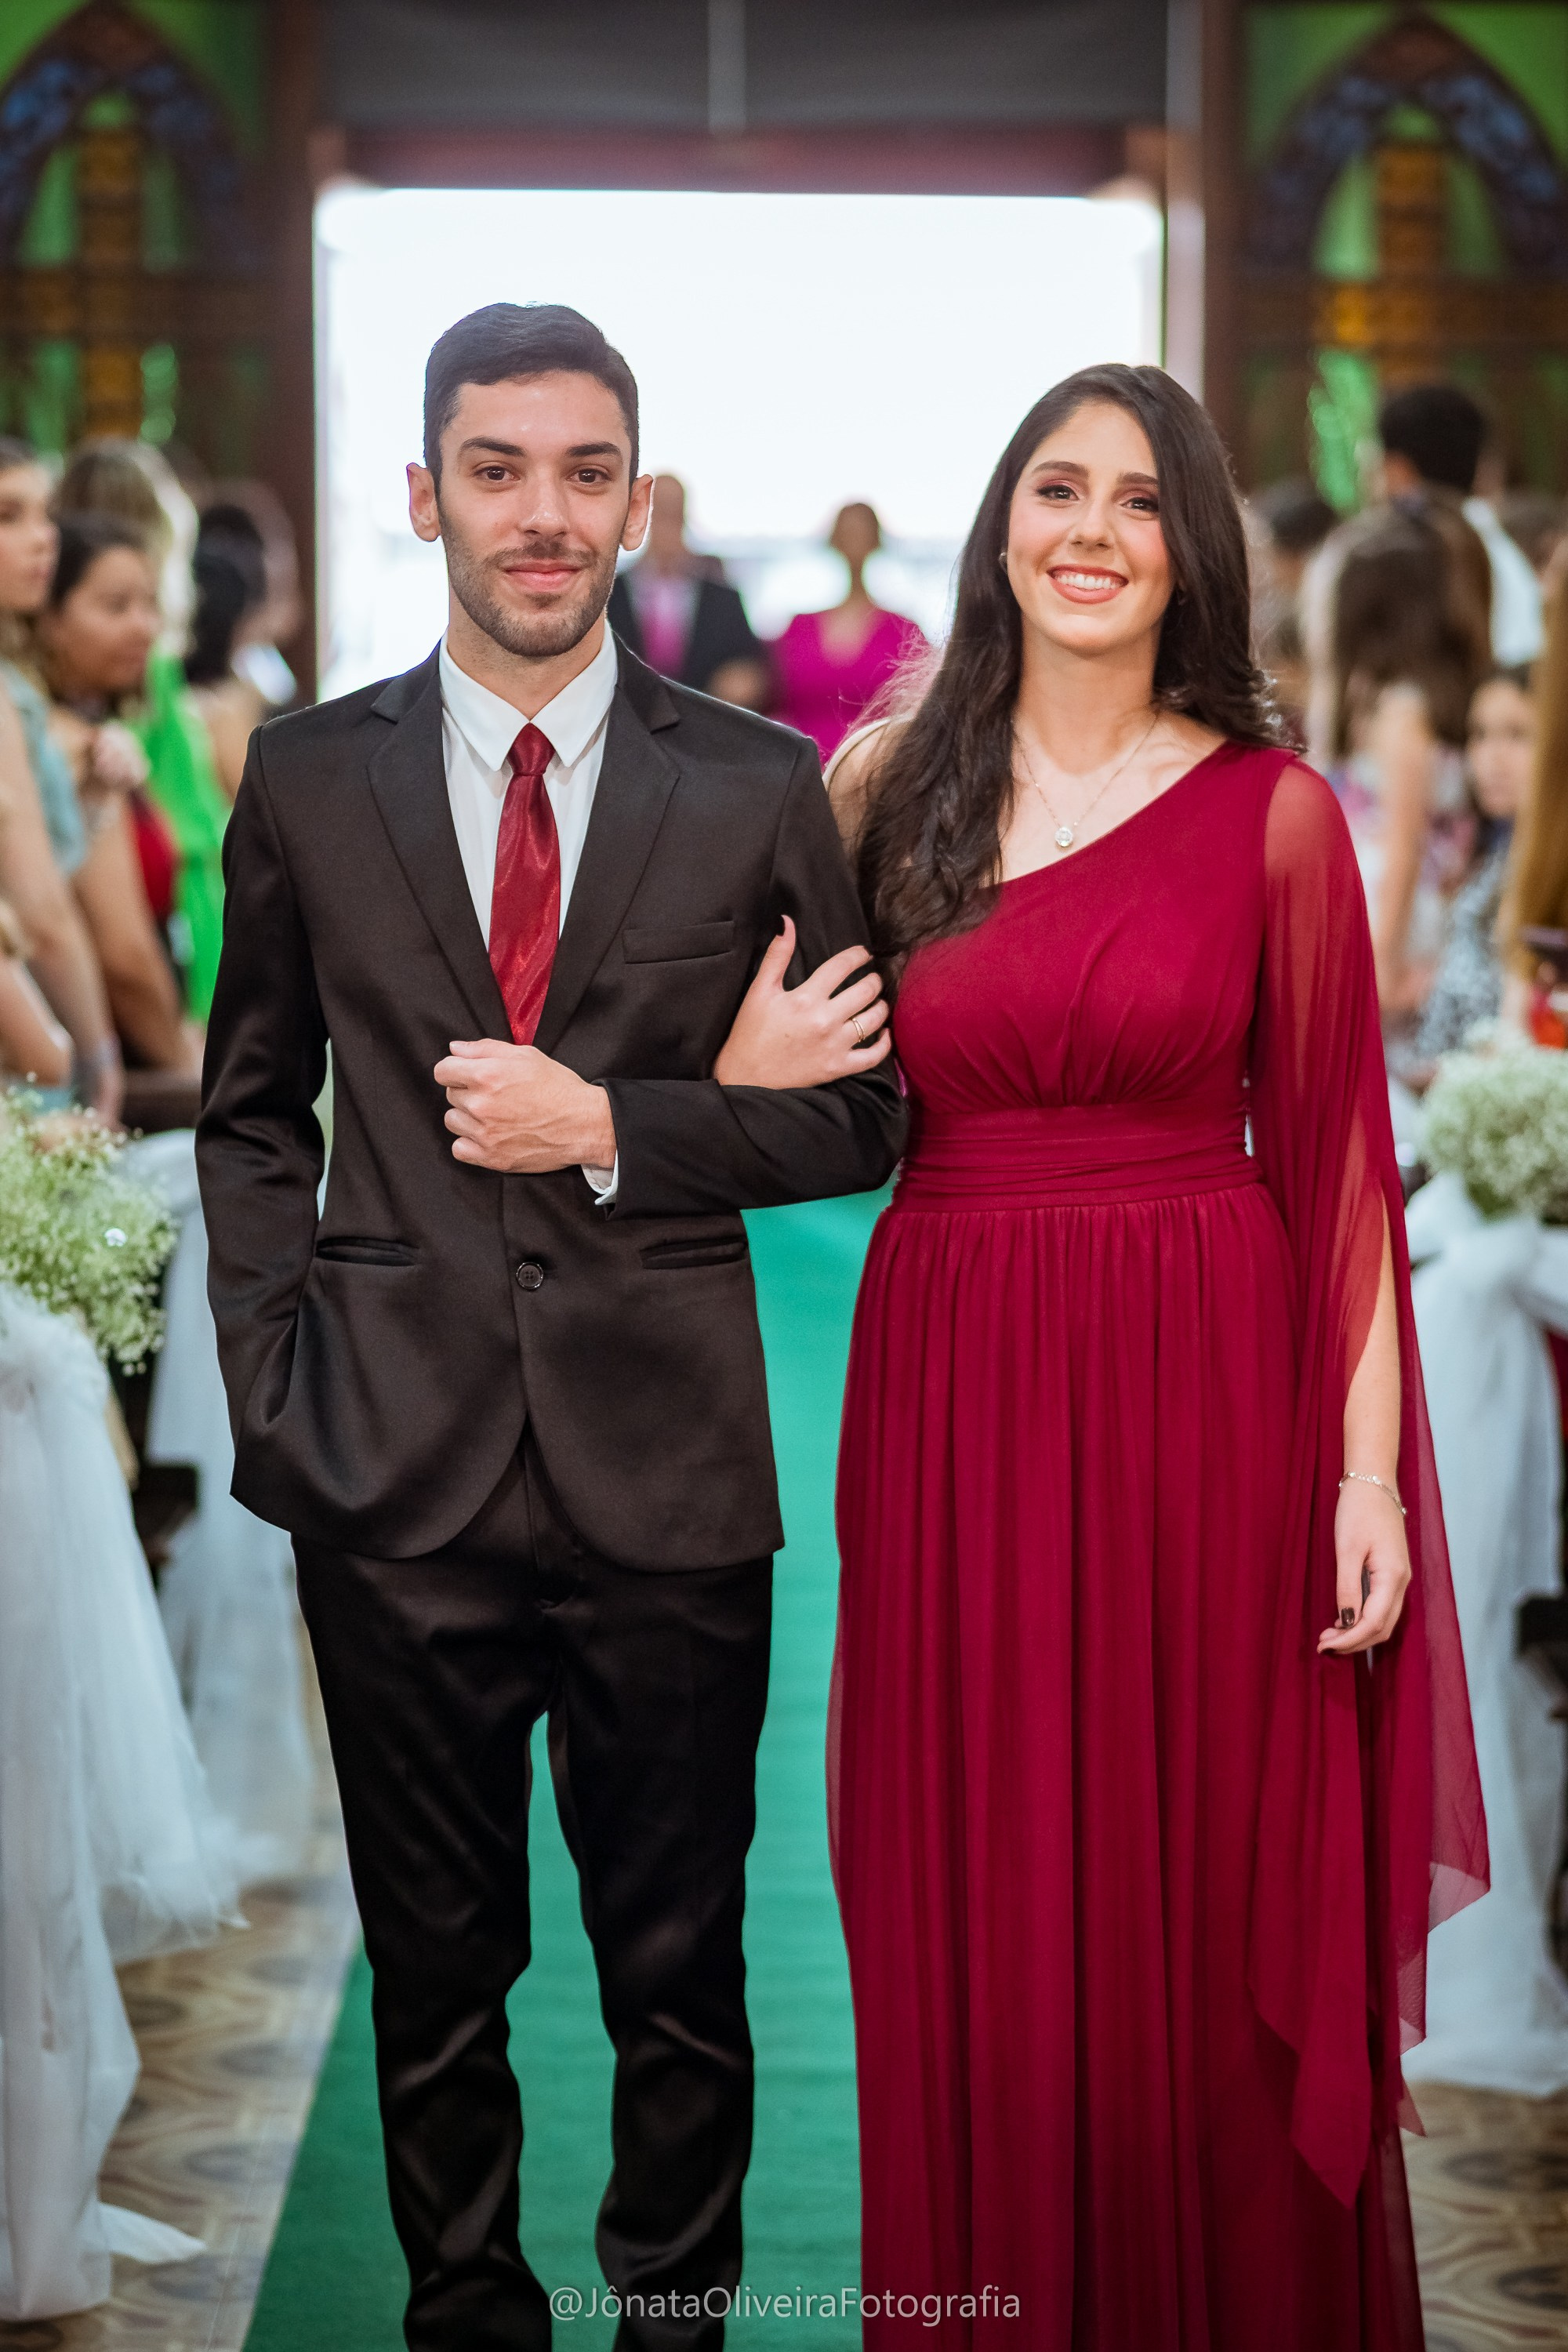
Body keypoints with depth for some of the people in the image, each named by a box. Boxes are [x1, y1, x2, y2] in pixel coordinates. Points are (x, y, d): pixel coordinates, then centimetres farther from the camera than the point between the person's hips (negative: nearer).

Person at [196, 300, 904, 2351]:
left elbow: (856, 1116, 4)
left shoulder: (758, 787, 2)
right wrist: (272, 1379, 0)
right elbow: (253, 1110, 11)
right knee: (434, 1973, 11)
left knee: (680, 1974, 10)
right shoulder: (308, 780, 5)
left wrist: (611, 1127, -11)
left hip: (665, 1472, 0)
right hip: (395, 1477, 1)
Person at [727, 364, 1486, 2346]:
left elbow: (1335, 1154, -2)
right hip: (953, 1389, 2)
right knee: (973, 1930, 8)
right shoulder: (893, 789, 7)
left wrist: (1367, 1463, -8)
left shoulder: (1270, 811, 0)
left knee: (1210, 1930, 4)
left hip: (1205, 1398, -2)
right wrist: (824, 839, 0)